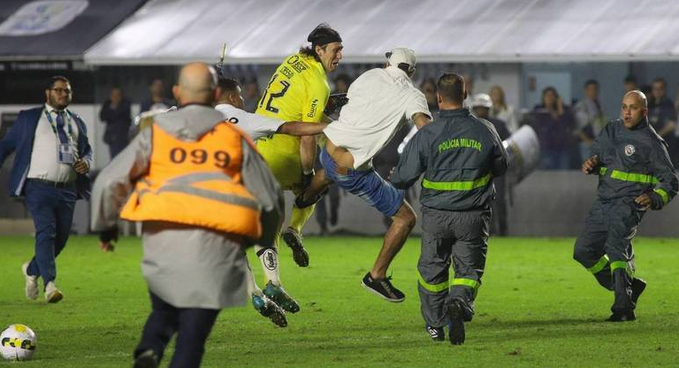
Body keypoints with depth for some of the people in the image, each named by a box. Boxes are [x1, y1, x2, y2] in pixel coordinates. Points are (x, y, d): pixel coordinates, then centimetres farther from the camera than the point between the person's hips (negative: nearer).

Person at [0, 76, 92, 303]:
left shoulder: (77, 122, 18)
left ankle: (32, 270, 33)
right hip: (39, 187, -4)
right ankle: (49, 285, -25)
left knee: (61, 238, 7)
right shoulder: (29, 118, 7)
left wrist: (86, 162, 2)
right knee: (46, 232, -18)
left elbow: (87, 149, 25)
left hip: (67, 190, 5)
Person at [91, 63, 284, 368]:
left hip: (164, 242, 1)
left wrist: (104, 226, 21)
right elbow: (269, 198, 14)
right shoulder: (235, 139, 11)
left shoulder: (155, 134, 9)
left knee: (164, 310, 21)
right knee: (193, 334, 3)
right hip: (215, 248, -1)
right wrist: (260, 238, 32)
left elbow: (109, 183, 4)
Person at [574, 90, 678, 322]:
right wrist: (590, 164, 2)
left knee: (615, 247, -26)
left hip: (629, 205, -8)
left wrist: (654, 198, -23)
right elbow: (597, 154, 27)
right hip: (603, 203, 8)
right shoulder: (611, 130, 13)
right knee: (583, 251, 9)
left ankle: (624, 308, -26)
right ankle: (629, 286, 21)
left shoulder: (652, 142, -5)